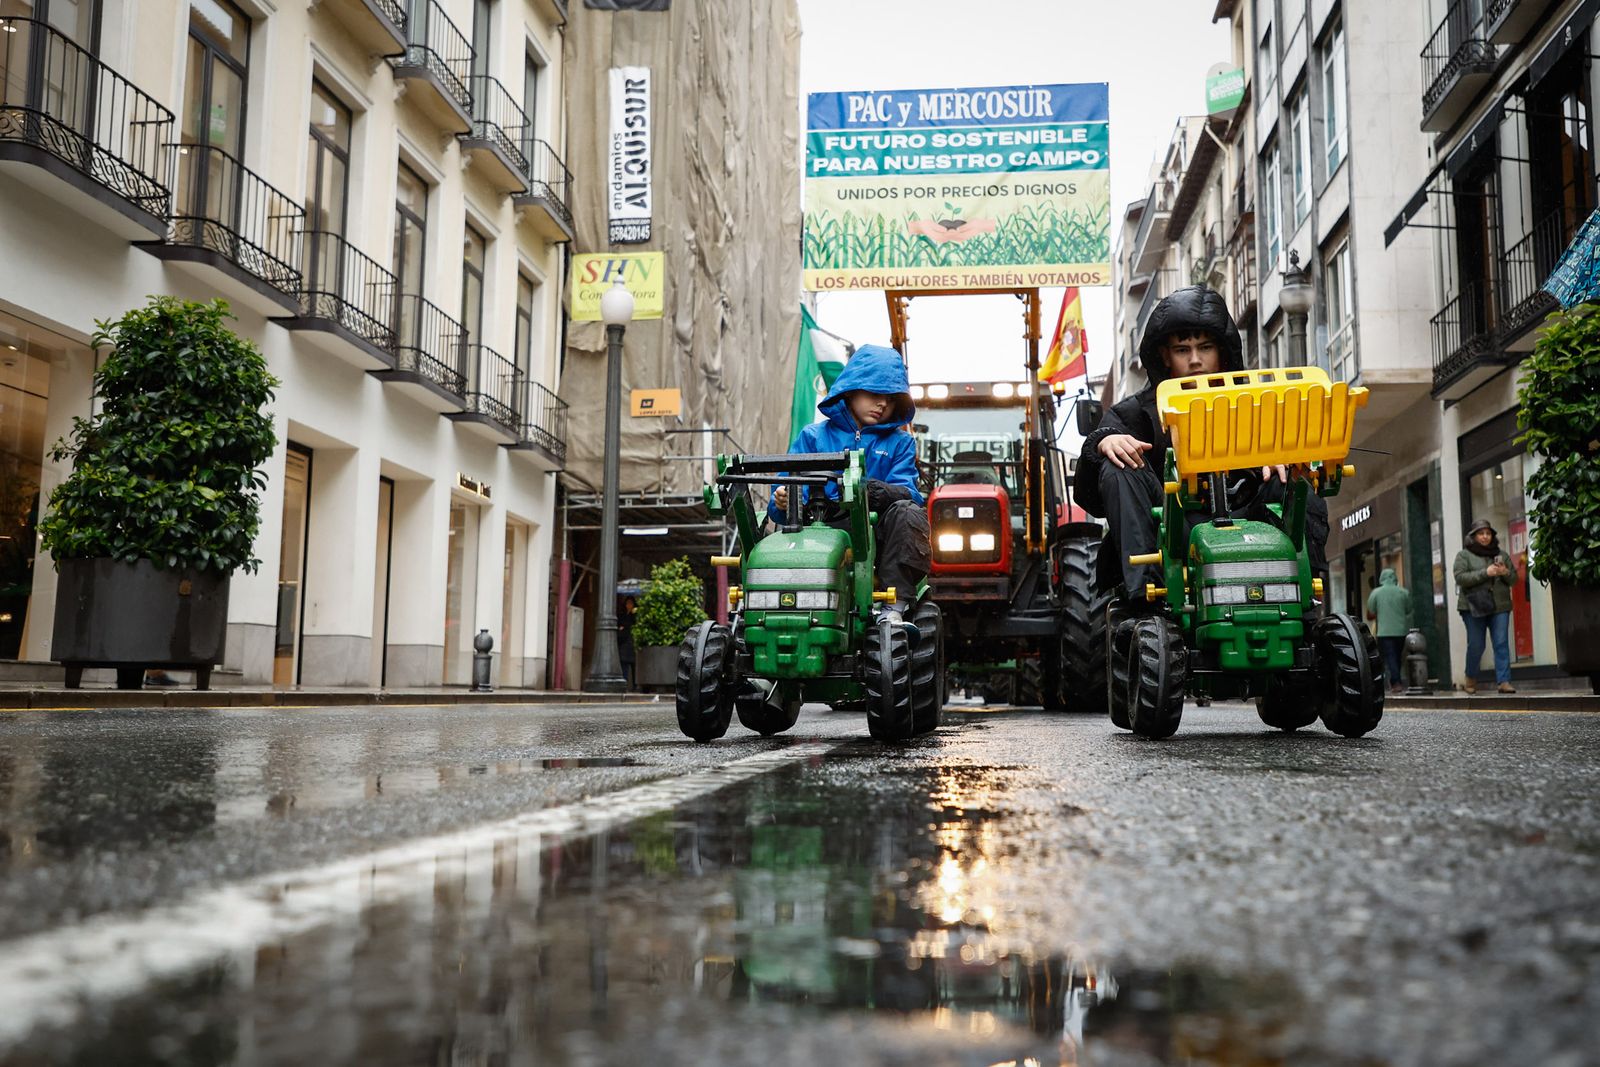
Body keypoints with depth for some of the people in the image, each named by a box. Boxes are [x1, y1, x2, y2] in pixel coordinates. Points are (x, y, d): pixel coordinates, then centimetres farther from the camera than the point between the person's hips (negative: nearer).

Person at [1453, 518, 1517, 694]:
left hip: (1499, 606, 3)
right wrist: (1485, 573, -18)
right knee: (1476, 645, 1)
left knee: (1501, 644, -6)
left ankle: (1504, 682, -7)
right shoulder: (1464, 555, 4)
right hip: (1474, 607, -3)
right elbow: (1460, 577, -10)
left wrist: (1506, 573, -8)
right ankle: (1470, 678, 22)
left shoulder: (1501, 554, 14)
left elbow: (1514, 580, 15)